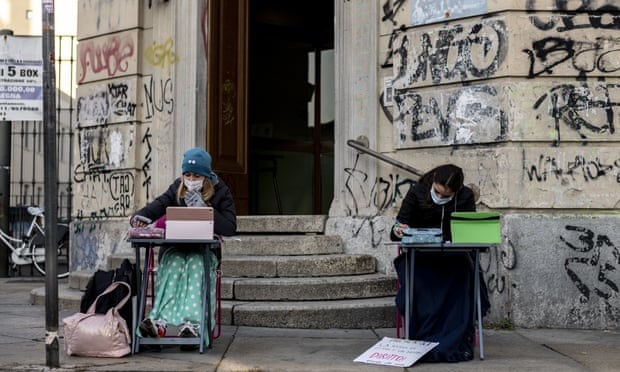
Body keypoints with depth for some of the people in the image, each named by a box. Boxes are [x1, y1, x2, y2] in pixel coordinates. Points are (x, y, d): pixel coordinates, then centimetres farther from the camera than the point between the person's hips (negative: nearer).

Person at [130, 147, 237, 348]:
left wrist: (204, 210, -18)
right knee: (172, 264, -31)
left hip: (204, 250, -2)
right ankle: (159, 320, -49)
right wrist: (141, 216, -32)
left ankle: (191, 323, -50)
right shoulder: (177, 188, 9)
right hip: (175, 248, 2)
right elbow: (159, 204, -10)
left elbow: (230, 228, -7)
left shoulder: (220, 192, 2)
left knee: (195, 266, -34)